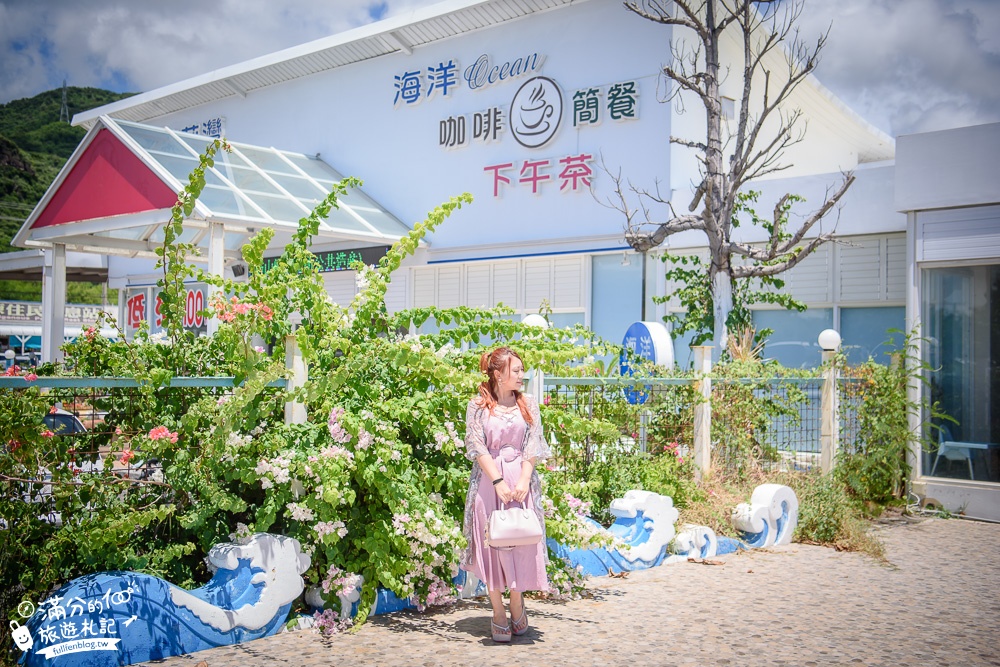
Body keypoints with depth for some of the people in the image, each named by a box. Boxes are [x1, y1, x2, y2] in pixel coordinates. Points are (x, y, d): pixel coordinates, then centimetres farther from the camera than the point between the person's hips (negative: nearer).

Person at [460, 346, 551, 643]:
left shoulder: (528, 404, 7)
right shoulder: (478, 406, 0)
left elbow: (533, 446, 2)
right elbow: (476, 447, -6)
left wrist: (523, 480, -11)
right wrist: (498, 481, -15)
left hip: (521, 480, 2)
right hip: (488, 481, -2)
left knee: (521, 542, 1)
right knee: (492, 543, 1)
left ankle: (517, 604, 19)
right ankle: (498, 613, 11)